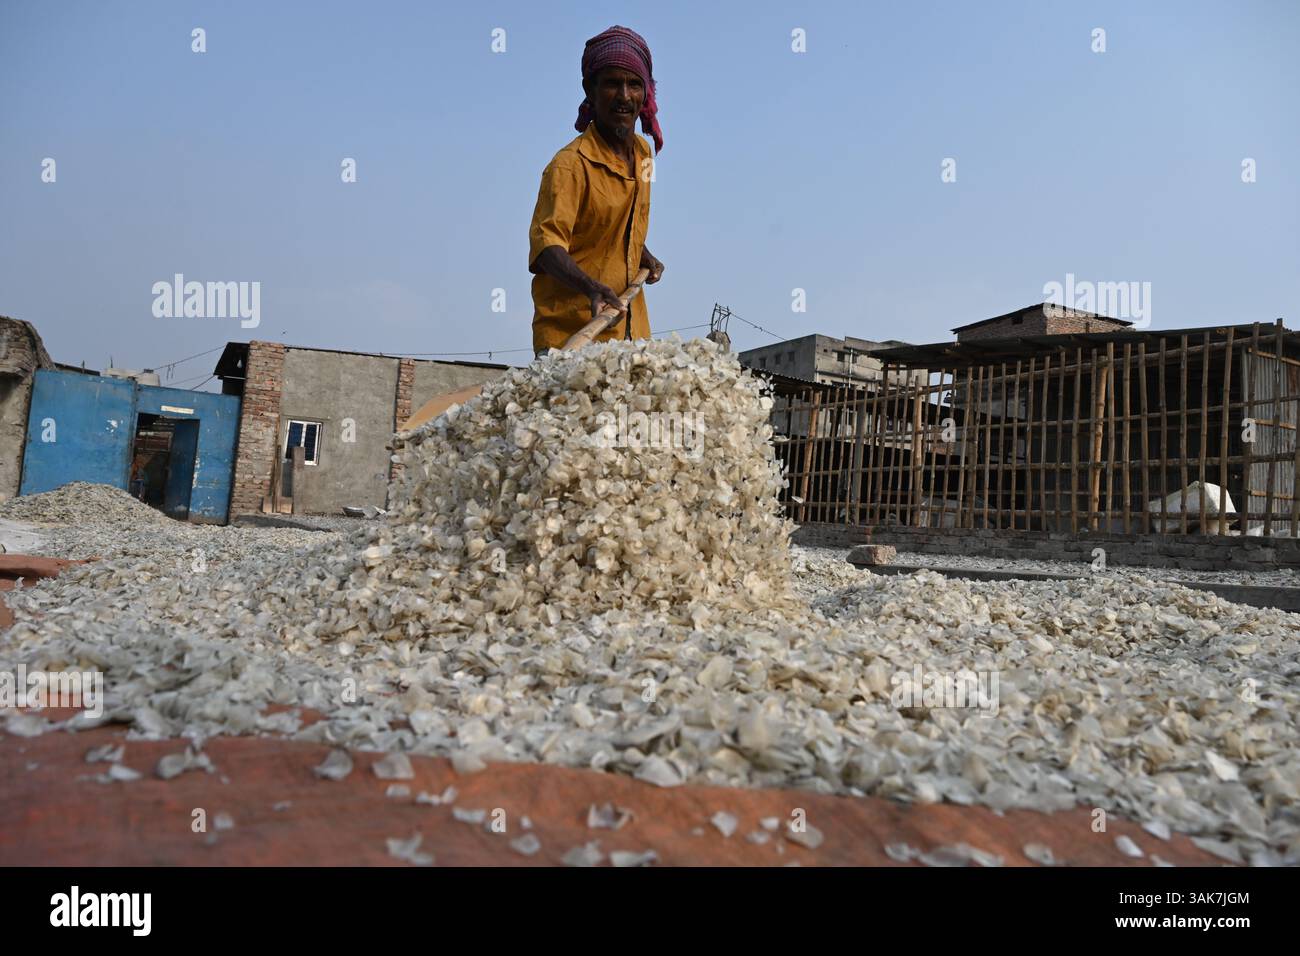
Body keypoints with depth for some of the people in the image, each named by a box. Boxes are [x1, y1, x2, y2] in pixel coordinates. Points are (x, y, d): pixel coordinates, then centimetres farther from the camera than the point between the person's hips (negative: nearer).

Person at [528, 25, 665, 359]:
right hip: (572, 332, -7)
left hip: (630, 329, 7)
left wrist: (645, 257, 12)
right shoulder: (571, 164, -13)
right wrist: (590, 287, -40)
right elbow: (546, 244, -24)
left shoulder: (643, 153, 12)